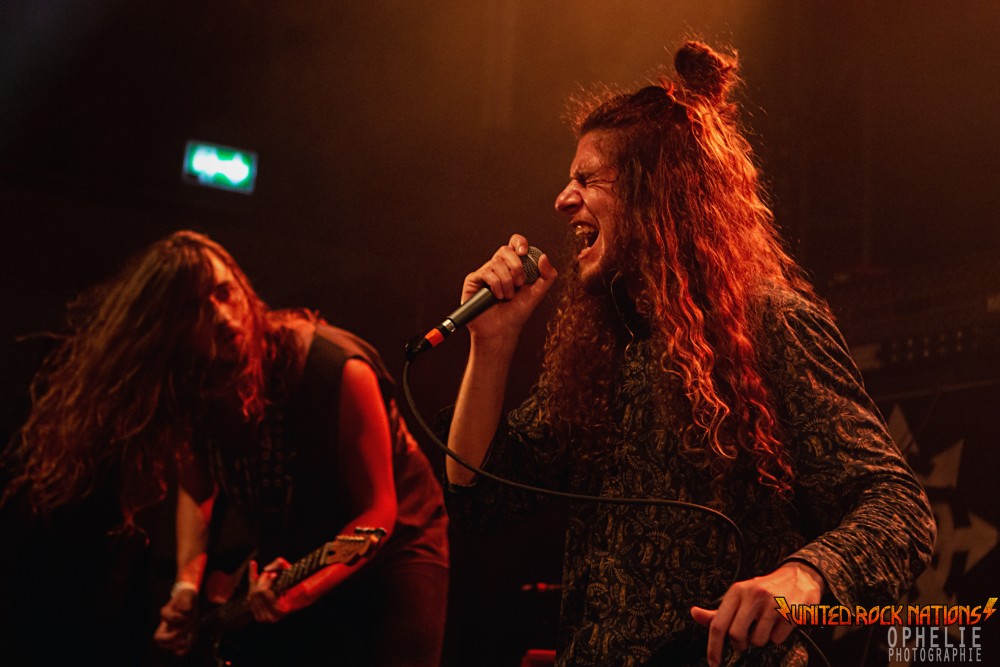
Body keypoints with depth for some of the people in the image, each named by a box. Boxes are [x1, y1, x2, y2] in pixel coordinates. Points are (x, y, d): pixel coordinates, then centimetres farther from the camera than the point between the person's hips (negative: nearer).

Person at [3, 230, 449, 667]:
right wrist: (188, 586, -10)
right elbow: (195, 491, 5)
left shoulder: (336, 369, -27)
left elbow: (378, 510, -22)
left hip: (390, 543, -4)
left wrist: (301, 590, -36)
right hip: (284, 556, 4)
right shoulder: (187, 388, -12)